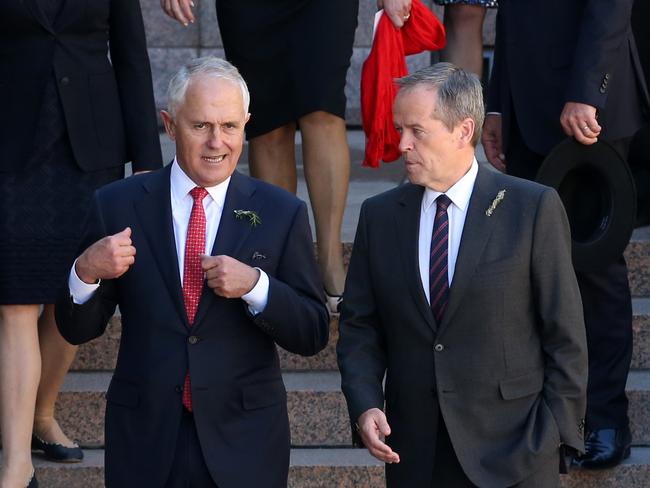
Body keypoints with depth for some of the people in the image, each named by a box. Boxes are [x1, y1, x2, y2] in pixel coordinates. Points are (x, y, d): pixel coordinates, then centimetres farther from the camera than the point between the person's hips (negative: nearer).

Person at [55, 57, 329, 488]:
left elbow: (313, 335, -4)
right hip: (145, 441, 0)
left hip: (244, 442, 0)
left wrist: (255, 285, -20)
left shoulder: (282, 213, -2)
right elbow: (77, 330, 1)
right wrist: (86, 273, -19)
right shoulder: (117, 206, -1)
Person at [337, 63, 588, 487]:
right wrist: (364, 405, -8)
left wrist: (554, 433, -8)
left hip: (513, 449, -3)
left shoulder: (534, 208, -4)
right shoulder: (380, 215, 7)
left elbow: (565, 335, -4)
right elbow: (360, 327, 8)